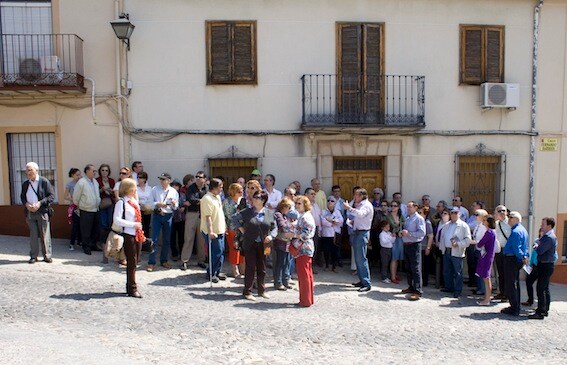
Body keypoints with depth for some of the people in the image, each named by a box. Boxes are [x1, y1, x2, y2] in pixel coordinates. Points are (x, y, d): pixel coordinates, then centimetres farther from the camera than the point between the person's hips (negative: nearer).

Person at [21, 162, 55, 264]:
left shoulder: (44, 181, -4)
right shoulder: (25, 184, 11)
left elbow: (52, 196, -7)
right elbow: (22, 197, 17)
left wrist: (40, 203, -17)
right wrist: (26, 204, -4)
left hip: (42, 212, -4)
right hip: (30, 212, 4)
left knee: (45, 235, 2)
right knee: (33, 235, 7)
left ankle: (47, 256, 11)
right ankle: (33, 256, 15)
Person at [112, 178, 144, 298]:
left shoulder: (135, 201, 14)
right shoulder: (121, 202, -10)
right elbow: (117, 220, -18)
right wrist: (133, 225, -20)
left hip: (138, 235, 7)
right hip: (128, 235, -7)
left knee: (135, 261, 12)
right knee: (131, 262, -2)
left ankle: (131, 287, 24)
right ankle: (132, 289, 7)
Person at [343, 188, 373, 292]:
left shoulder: (367, 205, -10)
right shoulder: (358, 205, 19)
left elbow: (360, 214, -30)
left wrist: (349, 208, -35)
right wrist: (353, 221, 10)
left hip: (363, 233, -10)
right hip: (357, 232, 10)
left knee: (361, 259, -11)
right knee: (358, 258, 12)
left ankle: (367, 283, -7)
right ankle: (362, 281, 20)